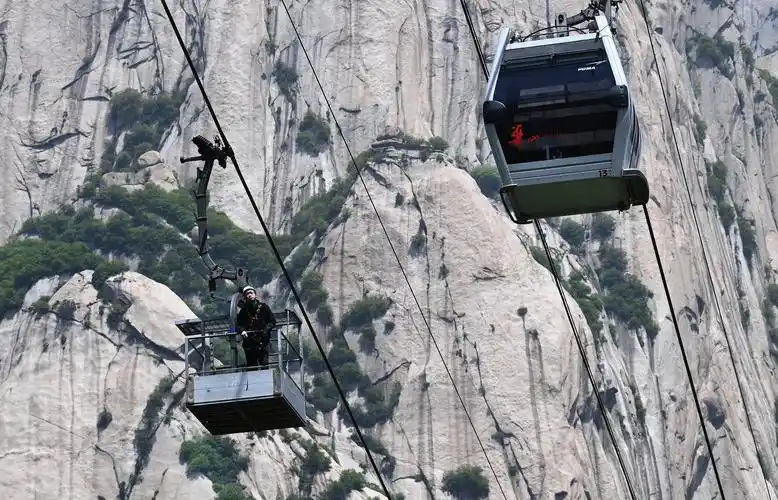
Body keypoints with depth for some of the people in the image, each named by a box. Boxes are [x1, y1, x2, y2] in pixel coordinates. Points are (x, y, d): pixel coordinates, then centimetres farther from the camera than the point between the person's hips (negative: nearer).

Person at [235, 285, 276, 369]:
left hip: (263, 341, -2)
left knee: (264, 364, -8)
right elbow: (239, 324, 10)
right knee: (251, 365, 2)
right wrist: (242, 331, -11)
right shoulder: (243, 310, 10)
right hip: (249, 343, 2)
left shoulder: (263, 307, 6)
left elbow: (272, 321, 8)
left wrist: (266, 329, -10)